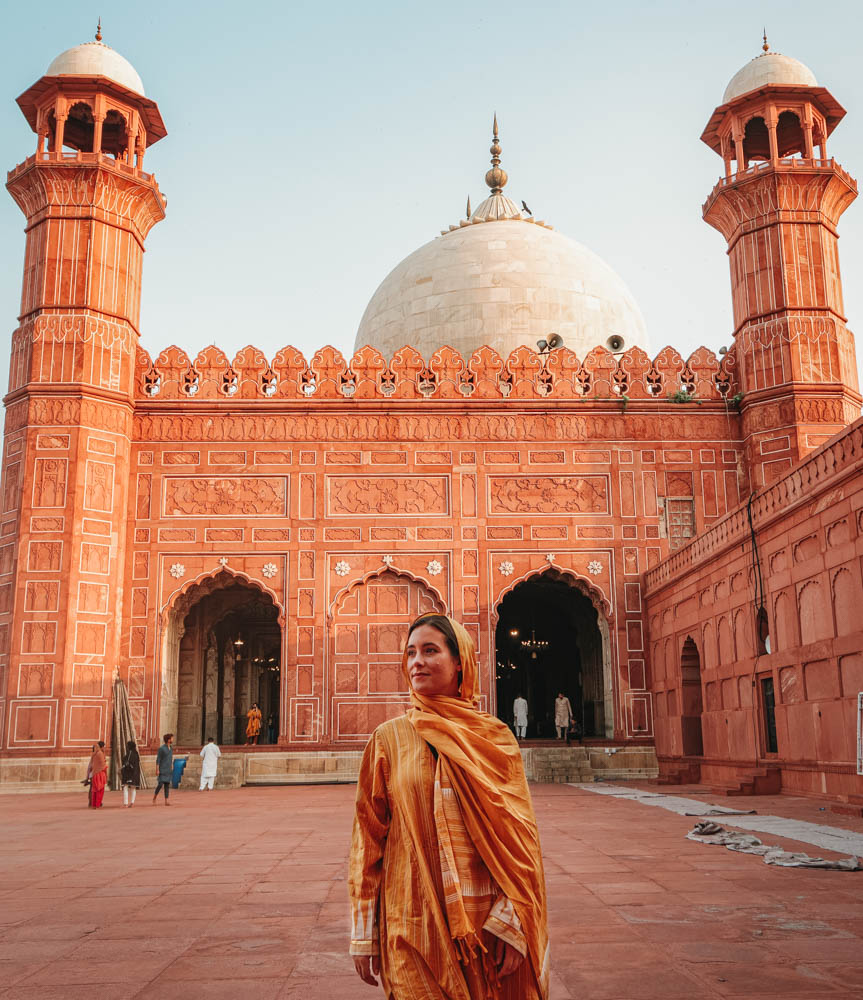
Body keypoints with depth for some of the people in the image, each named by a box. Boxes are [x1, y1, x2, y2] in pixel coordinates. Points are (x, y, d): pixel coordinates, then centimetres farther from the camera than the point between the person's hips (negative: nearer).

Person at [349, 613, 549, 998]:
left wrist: (511, 922, -10)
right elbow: (369, 836, 1)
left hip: (487, 923, 1)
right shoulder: (389, 738, 0)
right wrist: (364, 936, -1)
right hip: (414, 923, 0)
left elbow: (519, 833, 0)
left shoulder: (497, 738, 1)